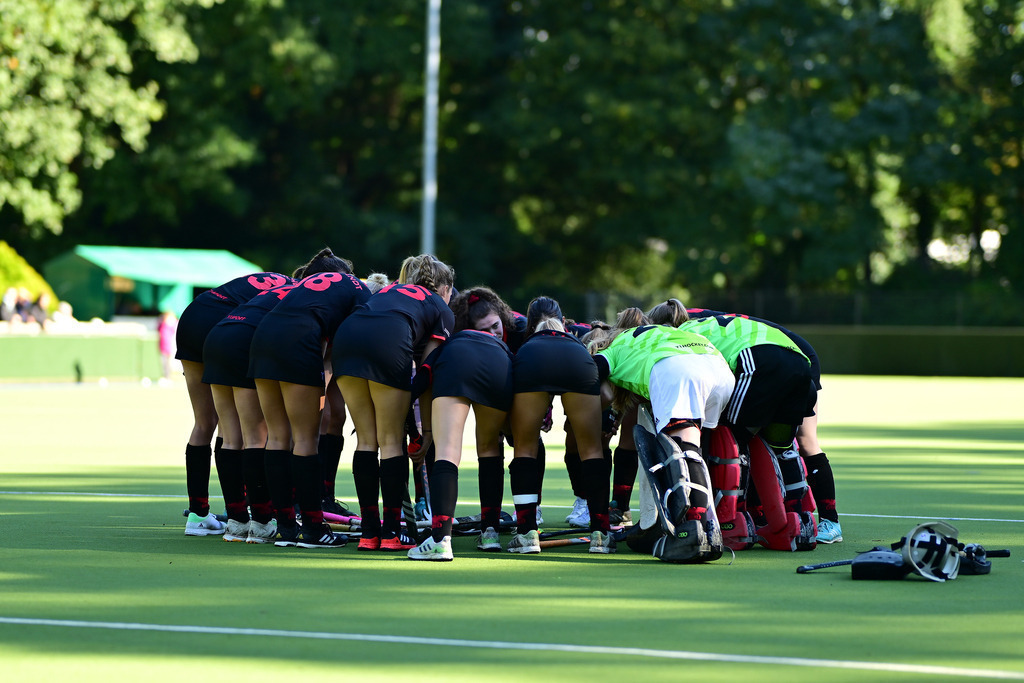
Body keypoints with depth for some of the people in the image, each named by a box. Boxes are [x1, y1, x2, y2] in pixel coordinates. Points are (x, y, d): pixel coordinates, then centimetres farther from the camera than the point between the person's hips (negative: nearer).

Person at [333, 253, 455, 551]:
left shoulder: (390, 290, 38)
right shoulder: (442, 310, 23)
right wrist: (428, 428, 15)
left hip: (346, 336, 4)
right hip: (388, 345, -4)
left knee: (366, 440, 12)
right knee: (391, 442, 7)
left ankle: (369, 533, 11)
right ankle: (391, 534, 4)